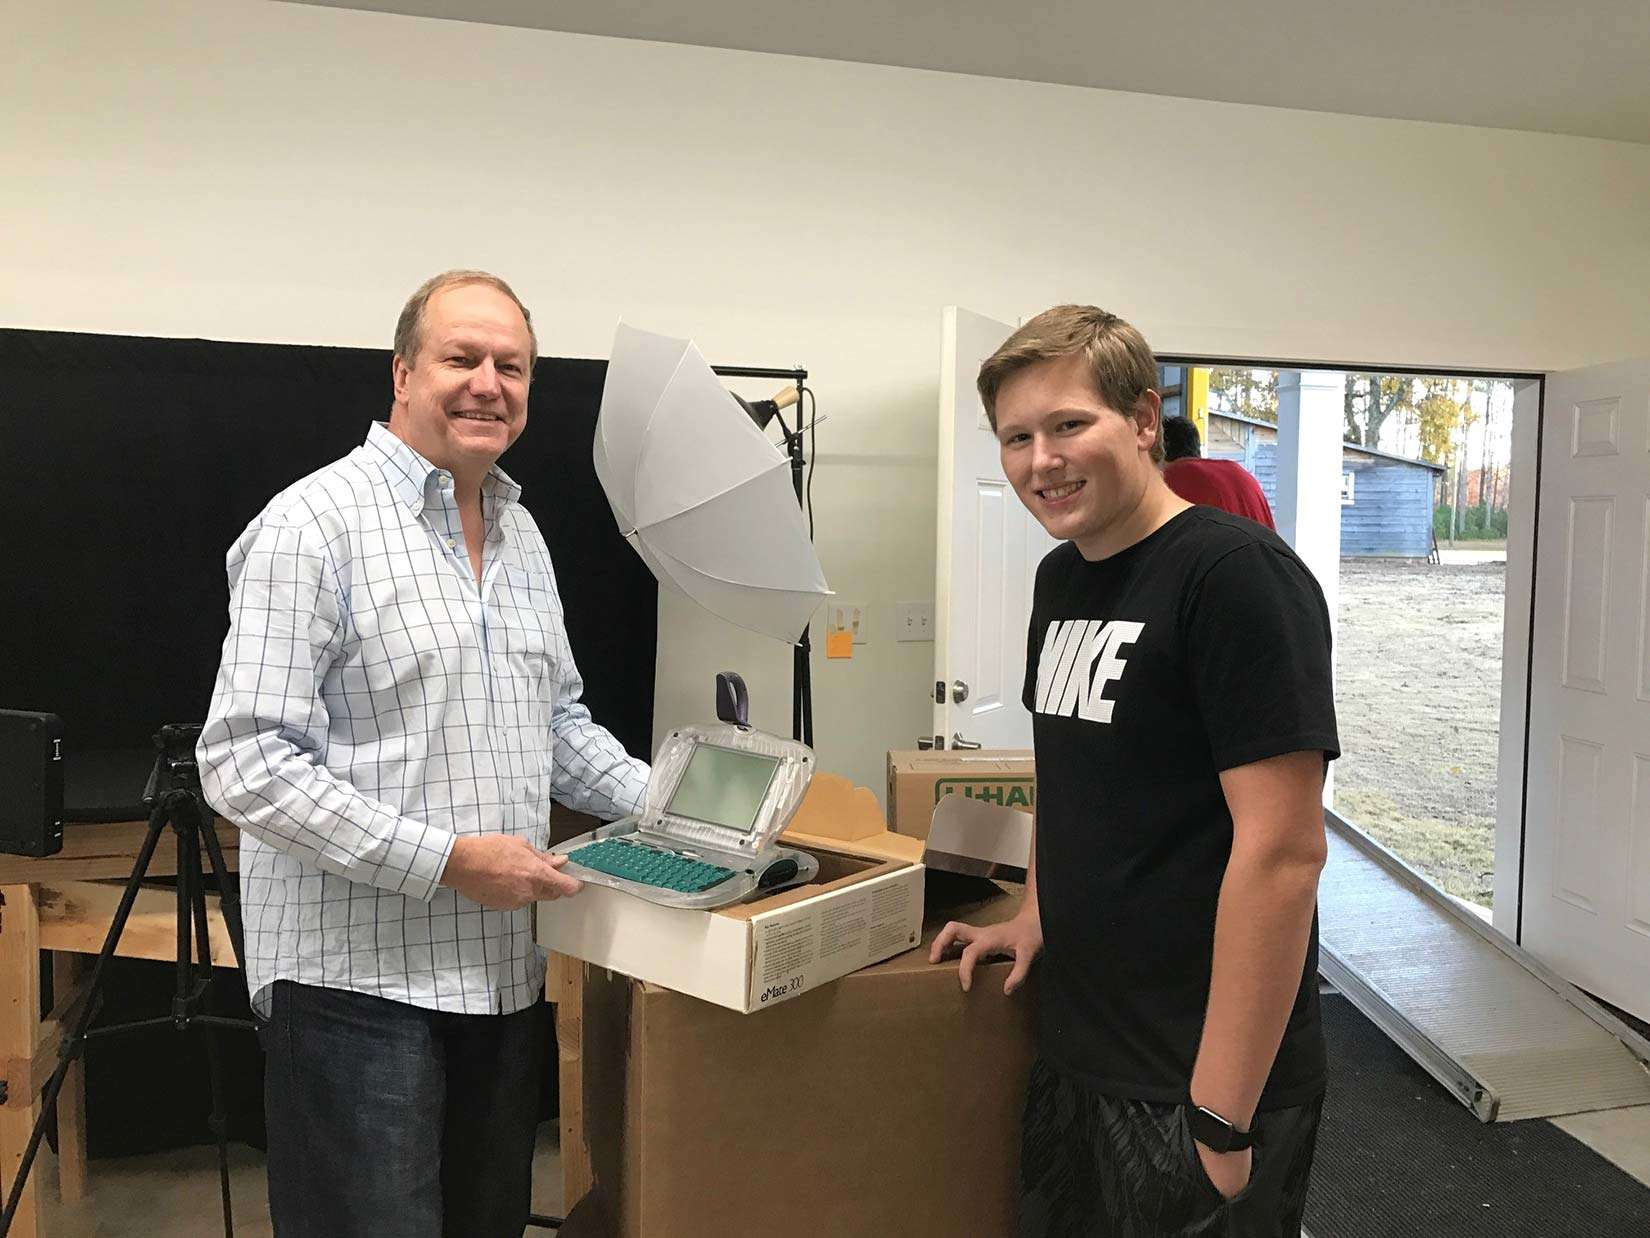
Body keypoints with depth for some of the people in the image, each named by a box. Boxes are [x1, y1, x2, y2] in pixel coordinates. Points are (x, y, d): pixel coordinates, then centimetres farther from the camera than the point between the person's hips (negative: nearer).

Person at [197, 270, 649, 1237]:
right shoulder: (313, 524, -13)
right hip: (358, 981, -7)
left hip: (504, 974, 7)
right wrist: (447, 859, -21)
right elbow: (246, 766, -18)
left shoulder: (522, 533, 11)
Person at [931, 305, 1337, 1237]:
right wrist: (1038, 916, 9)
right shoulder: (1061, 576, 6)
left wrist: (1223, 1122, -20)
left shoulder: (1238, 573, -19)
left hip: (1197, 1089, -7)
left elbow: (1282, 852, -22)